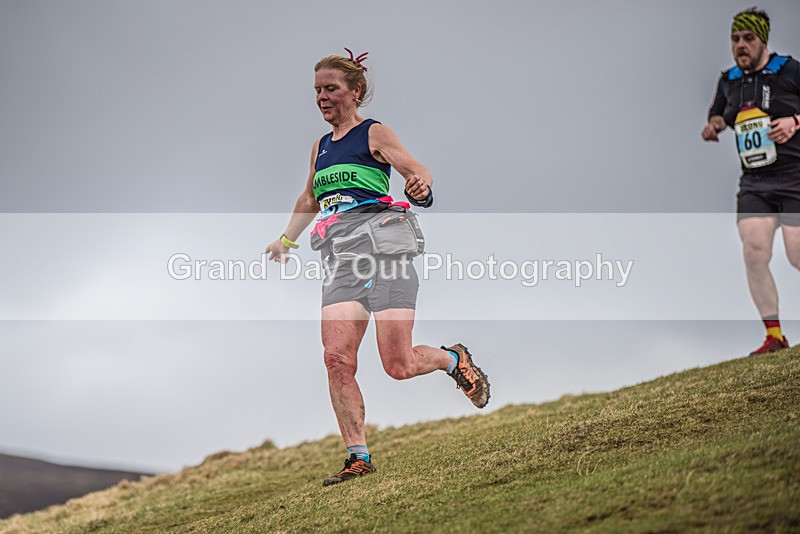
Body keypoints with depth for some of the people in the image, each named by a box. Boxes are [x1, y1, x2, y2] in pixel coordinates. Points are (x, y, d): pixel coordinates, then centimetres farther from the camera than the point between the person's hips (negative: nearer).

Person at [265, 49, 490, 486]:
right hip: (339, 259, 5)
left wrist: (421, 183, -35)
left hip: (383, 249, -5)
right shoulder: (320, 147, 21)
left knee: (398, 365, -8)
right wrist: (286, 240, 36)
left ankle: (454, 359, 24)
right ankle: (358, 457, -9)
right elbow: (309, 200, 38)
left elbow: (416, 169, -14)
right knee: (337, 359, -14)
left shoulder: (375, 134, 3)